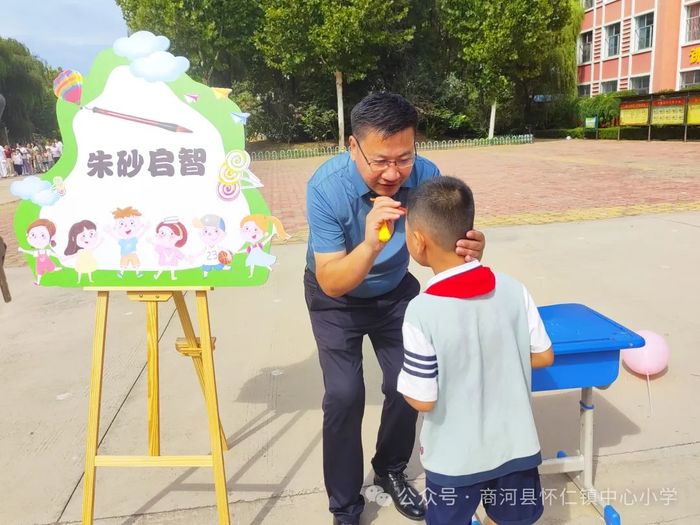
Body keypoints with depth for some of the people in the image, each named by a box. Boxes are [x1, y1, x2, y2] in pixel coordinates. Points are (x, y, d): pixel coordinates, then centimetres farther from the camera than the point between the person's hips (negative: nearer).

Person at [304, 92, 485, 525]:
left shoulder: (426, 176, -26)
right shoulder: (326, 187, -33)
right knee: (344, 394, -10)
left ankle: (391, 470, 32)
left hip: (395, 291, 3)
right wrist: (369, 245, -52)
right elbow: (332, 282, -33)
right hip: (336, 297, -2)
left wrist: (465, 252, -46)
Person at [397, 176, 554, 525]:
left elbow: (423, 400, -19)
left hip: (454, 459, -3)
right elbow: (543, 356, -1)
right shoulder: (513, 290, -12)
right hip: (515, 447, 4)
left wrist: (404, 378, 0)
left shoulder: (422, 312, -25)